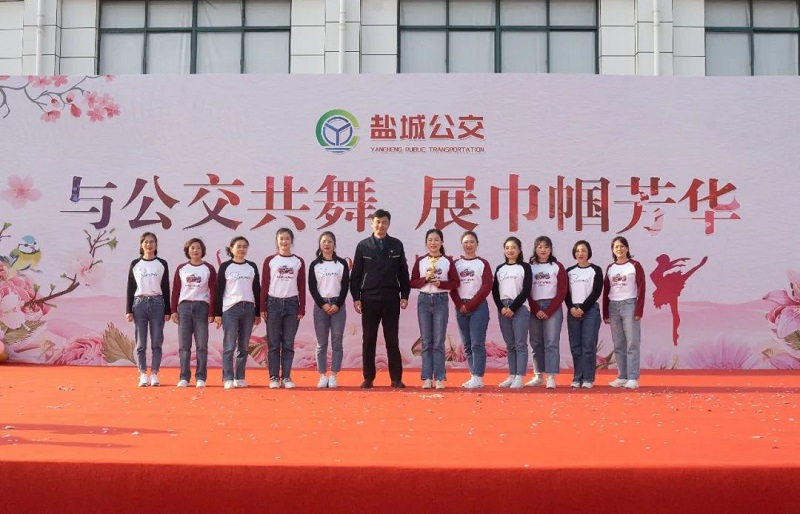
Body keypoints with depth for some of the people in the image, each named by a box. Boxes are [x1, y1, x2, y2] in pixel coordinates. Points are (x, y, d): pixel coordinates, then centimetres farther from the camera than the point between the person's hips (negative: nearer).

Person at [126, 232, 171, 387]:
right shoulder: (135, 264, 7)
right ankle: (143, 375, 4)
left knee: (157, 342, -1)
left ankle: (154, 374, 4)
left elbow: (166, 288, 7)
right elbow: (130, 288, 6)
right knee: (141, 342, 0)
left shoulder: (162, 264, 7)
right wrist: (128, 310, 0)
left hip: (157, 303, 0)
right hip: (139, 303, 0)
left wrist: (168, 310, 2)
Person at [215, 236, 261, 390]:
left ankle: (240, 378, 12)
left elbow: (257, 290, 11)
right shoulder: (225, 266, 1)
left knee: (243, 347, 6)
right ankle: (228, 379, 0)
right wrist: (217, 313, -4)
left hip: (248, 309, 3)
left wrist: (258, 313, 9)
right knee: (229, 346, -4)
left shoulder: (252, 266, 10)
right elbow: (219, 290, 0)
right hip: (230, 309, -3)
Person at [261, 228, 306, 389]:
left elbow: (302, 287, 5)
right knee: (273, 344, 2)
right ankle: (274, 377, 6)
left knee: (288, 344, 3)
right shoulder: (270, 260, 3)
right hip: (273, 303, -1)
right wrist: (262, 307, -3)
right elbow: (264, 285, 3)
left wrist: (302, 309, 1)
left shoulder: (298, 262, 6)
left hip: (292, 304, 1)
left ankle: (286, 377, 8)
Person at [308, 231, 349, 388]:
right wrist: (323, 304, -10)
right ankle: (323, 376, 5)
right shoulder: (315, 265, 6)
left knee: (336, 343, -1)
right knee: (322, 343, 1)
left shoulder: (342, 263, 6)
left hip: (338, 305, 0)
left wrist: (337, 305, -10)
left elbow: (345, 286, 1)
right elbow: (312, 288, 1)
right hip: (320, 305, 0)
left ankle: (333, 376, 2)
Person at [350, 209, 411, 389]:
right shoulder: (363, 246, 3)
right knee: (369, 340, 4)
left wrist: (405, 296, 1)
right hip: (369, 299, 0)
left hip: (391, 299, 0)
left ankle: (396, 378, 7)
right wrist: (356, 297, -3)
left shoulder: (397, 245, 5)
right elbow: (356, 274, 3)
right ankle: (368, 378, 11)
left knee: (392, 340, 3)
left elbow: (403, 273, 7)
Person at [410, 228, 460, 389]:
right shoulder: (420, 261, 6)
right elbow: (413, 282, 4)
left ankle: (439, 378, 2)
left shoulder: (448, 261, 2)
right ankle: (427, 378, 6)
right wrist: (425, 279, -12)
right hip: (424, 301, 2)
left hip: (441, 301, -1)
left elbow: (455, 283, 0)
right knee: (426, 342, 3)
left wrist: (441, 283, -15)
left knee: (438, 342, -1)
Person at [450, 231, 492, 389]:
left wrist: (470, 305, -10)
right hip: (461, 308, 4)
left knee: (477, 343, -9)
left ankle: (478, 378, -10)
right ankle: (474, 376, 9)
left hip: (478, 306, -3)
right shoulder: (456, 264, 10)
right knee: (467, 345, 4)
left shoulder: (483, 263, 3)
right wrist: (460, 305, -8)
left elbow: (487, 287, -5)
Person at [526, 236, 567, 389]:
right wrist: (536, 310, -7)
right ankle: (538, 375, 12)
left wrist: (548, 311, -9)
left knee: (551, 342, -8)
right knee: (536, 343, 5)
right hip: (534, 309, 2)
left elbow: (562, 292, -1)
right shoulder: (529, 267, 7)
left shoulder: (557, 267, 4)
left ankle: (551, 377, -11)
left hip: (553, 308, -2)